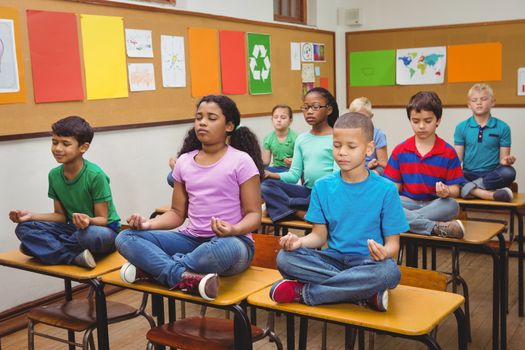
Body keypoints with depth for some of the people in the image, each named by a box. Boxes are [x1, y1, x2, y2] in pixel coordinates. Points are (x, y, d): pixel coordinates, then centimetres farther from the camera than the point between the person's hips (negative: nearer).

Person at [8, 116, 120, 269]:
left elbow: (102, 219, -14)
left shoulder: (95, 175, -19)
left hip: (104, 229, -5)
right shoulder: (54, 175, 0)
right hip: (74, 229, 6)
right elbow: (61, 215, 8)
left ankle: (45, 248, -12)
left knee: (91, 234, -40)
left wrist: (89, 221, -37)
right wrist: (31, 216, -7)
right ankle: (76, 257, -25)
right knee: (24, 228, -12)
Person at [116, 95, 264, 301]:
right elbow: (177, 213, 13)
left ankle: (153, 267, -20)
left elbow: (254, 214, -7)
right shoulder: (184, 162, 9)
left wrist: (234, 230, -28)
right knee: (126, 238, -13)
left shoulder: (241, 161, -5)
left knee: (228, 247, -42)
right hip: (192, 239, 5)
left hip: (230, 241, -4)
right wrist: (148, 224, -6)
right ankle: (186, 277, -32)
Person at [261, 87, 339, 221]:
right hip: (307, 191, 5)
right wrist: (271, 175, -9)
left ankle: (283, 205, -19)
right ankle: (303, 213, -29)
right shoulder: (301, 139, 12)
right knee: (266, 185, -16)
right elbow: (294, 175, 8)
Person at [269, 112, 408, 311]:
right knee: (285, 258, -25)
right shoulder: (323, 186, 4)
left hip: (368, 263, -2)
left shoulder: (385, 189, -5)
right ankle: (367, 293, -23)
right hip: (333, 260, 2)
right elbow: (320, 235, 6)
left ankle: (303, 292, -22)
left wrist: (384, 253, -28)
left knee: (389, 271, -38)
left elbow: (393, 243, -3)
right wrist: (299, 241, -17)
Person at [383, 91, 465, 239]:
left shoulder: (448, 152, 2)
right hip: (408, 203, 1)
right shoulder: (400, 150, 7)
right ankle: (436, 227, -34)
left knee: (452, 205, -34)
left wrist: (446, 191, -24)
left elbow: (455, 189, 0)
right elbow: (394, 185, 8)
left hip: (435, 205, -1)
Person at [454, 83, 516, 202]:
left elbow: (503, 158, 3)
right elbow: (458, 157, 5)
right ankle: (490, 194, -35)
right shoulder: (461, 127, 7)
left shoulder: (502, 127, 4)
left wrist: (506, 161, -21)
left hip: (492, 175, -1)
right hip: (469, 175, 1)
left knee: (509, 172, -33)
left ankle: (470, 188, -26)